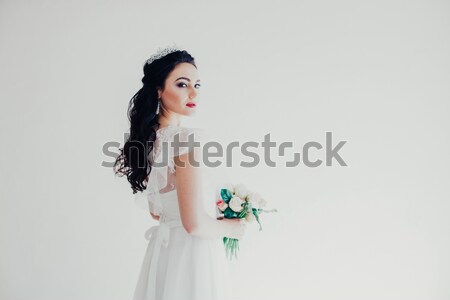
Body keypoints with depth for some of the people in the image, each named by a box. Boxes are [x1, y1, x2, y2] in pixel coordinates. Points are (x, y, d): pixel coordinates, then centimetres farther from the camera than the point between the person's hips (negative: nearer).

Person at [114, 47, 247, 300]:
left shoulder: (148, 140, 4)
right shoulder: (186, 138, -21)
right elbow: (195, 224, -23)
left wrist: (210, 205, 16)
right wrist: (231, 227, -5)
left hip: (163, 251, 8)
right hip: (191, 255, -8)